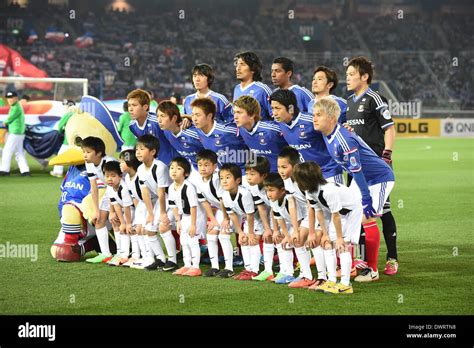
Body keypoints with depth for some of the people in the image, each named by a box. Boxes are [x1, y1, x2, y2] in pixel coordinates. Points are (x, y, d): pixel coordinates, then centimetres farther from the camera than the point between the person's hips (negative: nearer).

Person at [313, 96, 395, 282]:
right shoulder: (328, 134, -6)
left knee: (367, 218, -13)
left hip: (379, 177, -9)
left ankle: (372, 270, -4)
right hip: (362, 177, 9)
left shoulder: (344, 141, -33)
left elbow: (357, 172, -29)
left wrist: (366, 201, -25)